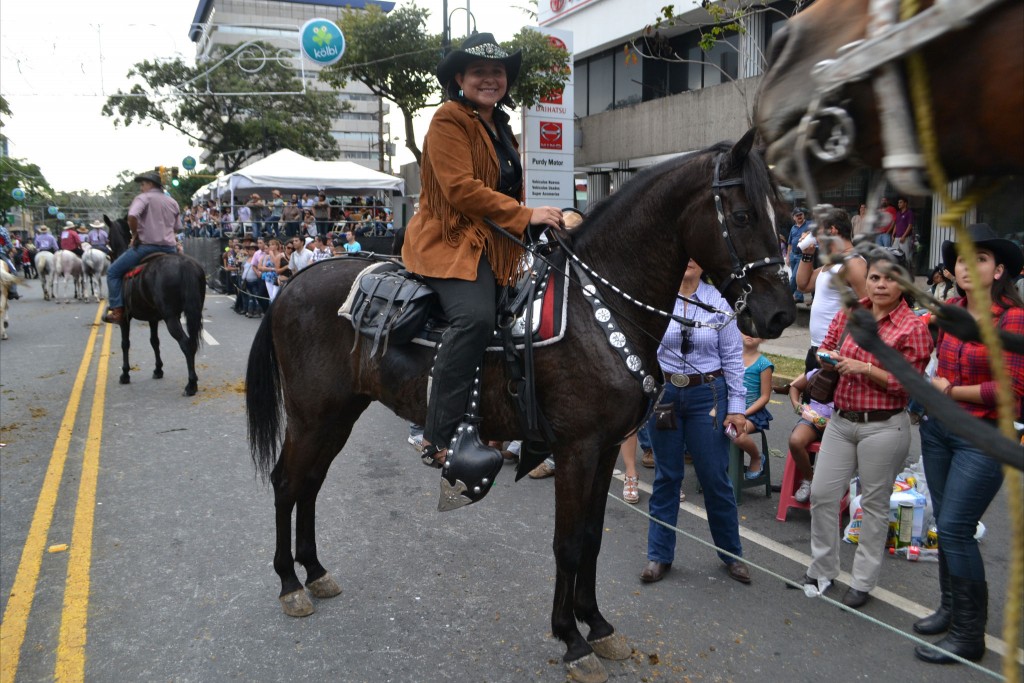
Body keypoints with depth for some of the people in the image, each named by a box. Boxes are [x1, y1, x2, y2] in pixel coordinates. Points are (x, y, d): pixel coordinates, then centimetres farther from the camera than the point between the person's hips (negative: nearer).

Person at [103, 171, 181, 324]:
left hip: (146, 245, -6)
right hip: (170, 248, 6)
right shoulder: (172, 202, 16)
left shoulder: (143, 198, -3)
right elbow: (177, 228, 18)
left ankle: (117, 310, -2)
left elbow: (132, 216, -21)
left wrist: (135, 234, -7)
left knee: (113, 271, 7)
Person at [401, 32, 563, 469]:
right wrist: (525, 216, -20)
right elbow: (460, 188, -19)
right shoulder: (449, 120, -6)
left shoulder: (500, 128, 22)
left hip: (491, 245, 10)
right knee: (475, 317, -33)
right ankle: (439, 440, -28)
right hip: (451, 240, -10)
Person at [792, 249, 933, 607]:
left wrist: (866, 369, -20)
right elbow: (826, 347, 16)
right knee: (821, 493, 7)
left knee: (874, 504, 8)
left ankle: (863, 581, 23)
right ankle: (822, 569, 26)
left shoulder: (913, 327, -10)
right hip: (841, 419, 5)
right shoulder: (849, 312, 4)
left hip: (884, 426, -5)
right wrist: (830, 358, -6)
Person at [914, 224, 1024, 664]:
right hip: (938, 429, 7)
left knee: (954, 529, -7)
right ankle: (950, 607, 33)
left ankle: (969, 634, 8)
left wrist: (950, 390, -11)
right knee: (946, 525, 15)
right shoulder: (950, 311, 4)